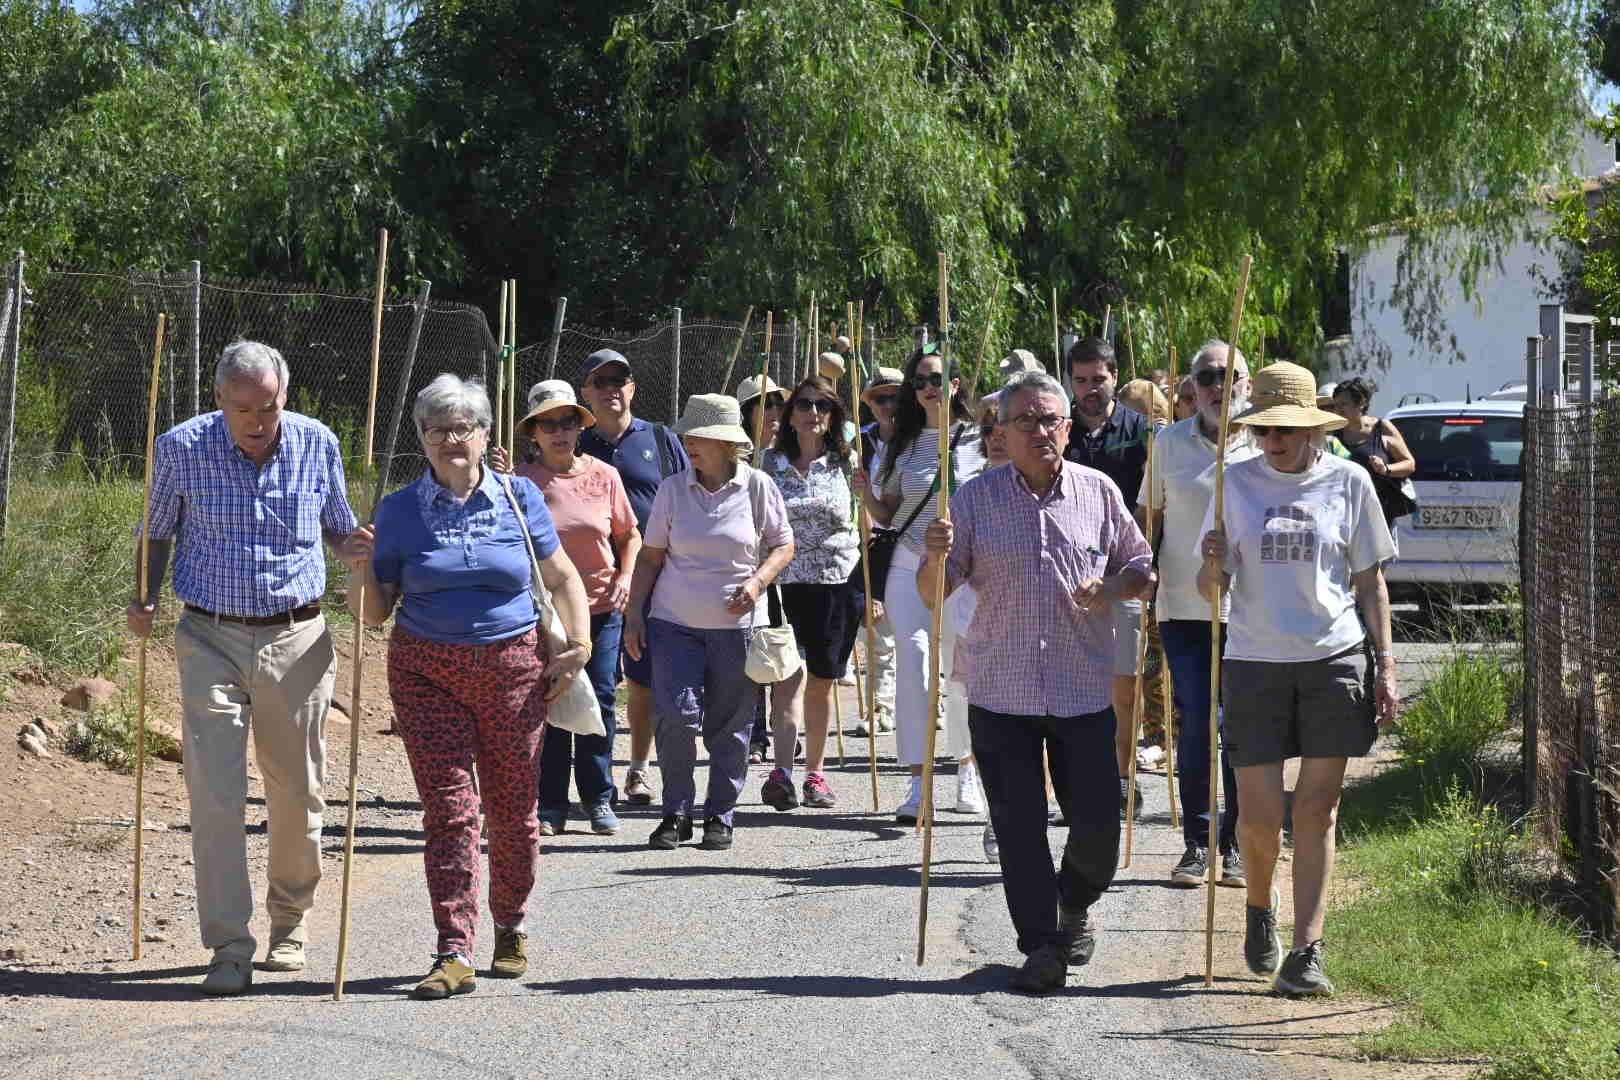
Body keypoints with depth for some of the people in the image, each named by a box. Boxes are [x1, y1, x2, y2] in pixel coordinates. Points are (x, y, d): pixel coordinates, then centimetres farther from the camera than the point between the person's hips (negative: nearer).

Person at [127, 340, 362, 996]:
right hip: (211, 641, -1)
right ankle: (229, 949, -6)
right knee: (215, 797, -10)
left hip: (297, 642, 2)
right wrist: (146, 600, -4)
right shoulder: (182, 449, -4)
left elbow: (339, 531, 14)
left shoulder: (318, 445, 0)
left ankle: (290, 924, 30)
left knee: (297, 794, 10)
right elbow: (158, 532, 11)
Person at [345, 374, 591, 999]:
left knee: (512, 807, 8)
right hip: (427, 671, -1)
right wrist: (363, 574, -15)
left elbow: (563, 578, 12)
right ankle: (454, 953, -10)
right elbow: (374, 614, 5)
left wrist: (578, 646, 0)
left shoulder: (519, 498, 4)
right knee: (448, 807, -8)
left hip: (513, 668, 1)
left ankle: (511, 929, 30)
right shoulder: (399, 512, 3)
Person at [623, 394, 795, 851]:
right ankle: (676, 813, 3)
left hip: (737, 625, 0)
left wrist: (758, 581, -12)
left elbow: (784, 546, 7)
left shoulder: (757, 487, 0)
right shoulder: (672, 489, 4)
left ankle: (719, 816, 17)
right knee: (677, 716, -11)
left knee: (730, 726, 4)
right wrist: (634, 614, 3)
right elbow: (650, 557, 8)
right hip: (675, 624, 1)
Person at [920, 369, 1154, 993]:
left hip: (1084, 690, 0)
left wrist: (1113, 588, -8)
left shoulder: (1098, 493, 6)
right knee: (1018, 826, 0)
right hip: (1001, 691, 0)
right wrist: (936, 555, -19)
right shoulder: (975, 498, 3)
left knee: (1097, 823, 1)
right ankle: (1041, 946, 8)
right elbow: (934, 591, 3)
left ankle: (1075, 905, 31)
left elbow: (1142, 568, 13)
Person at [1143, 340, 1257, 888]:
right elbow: (1151, 518, 12)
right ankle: (1197, 843, 7)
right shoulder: (1170, 443, 5)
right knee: (1198, 724, -5)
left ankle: (1234, 845, 14)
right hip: (1185, 608, 0)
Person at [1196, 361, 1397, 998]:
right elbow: (1209, 587, 6)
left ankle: (1305, 950, 1)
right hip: (1254, 663, 1)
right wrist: (1213, 566, -18)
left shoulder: (1347, 483, 3)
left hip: (1334, 659, 0)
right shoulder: (1237, 483, 4)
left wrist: (1384, 667, 2)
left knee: (1317, 810, -1)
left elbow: (1370, 584, 8)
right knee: (1261, 814, -2)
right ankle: (1260, 909, 28)